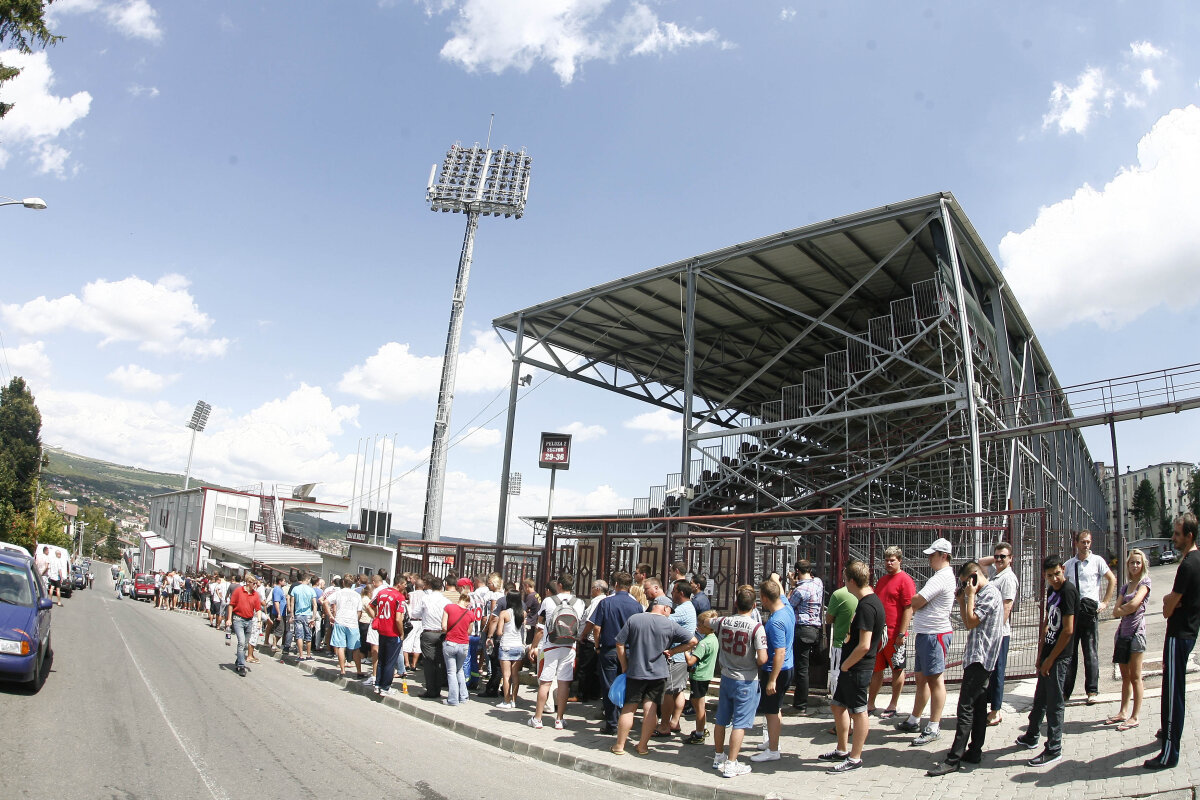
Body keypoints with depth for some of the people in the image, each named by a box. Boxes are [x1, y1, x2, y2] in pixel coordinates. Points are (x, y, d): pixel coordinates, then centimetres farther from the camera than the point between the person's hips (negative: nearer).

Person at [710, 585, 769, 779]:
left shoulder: (723, 622, -5)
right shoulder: (756, 628, -19)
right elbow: (762, 659, -23)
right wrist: (755, 665, -1)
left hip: (726, 677, 5)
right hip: (746, 681, -5)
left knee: (721, 720, 16)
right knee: (740, 723, 2)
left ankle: (718, 757, 31)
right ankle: (731, 765, 5)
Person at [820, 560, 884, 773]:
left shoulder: (866, 606, -23)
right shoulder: (870, 601, 10)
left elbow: (864, 646, -26)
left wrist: (845, 666, -16)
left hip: (857, 668, -10)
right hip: (852, 667, 10)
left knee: (858, 711, 2)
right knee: (838, 705, 18)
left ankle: (855, 758, 13)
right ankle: (842, 750, 30)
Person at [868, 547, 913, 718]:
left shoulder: (905, 580, -10)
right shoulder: (881, 580, 15)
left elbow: (909, 608, -15)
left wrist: (902, 634, -19)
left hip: (895, 634, -8)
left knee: (897, 669, 6)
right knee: (876, 669, 12)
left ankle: (893, 706, 15)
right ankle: (870, 704, 19)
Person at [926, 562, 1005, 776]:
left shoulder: (990, 594, -14)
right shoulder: (983, 593, 17)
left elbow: (971, 622, -18)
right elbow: (969, 623, 19)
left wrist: (970, 595, -12)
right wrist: (962, 600, 9)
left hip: (980, 658, -11)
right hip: (980, 659, 11)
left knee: (966, 708, -12)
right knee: (978, 706, 14)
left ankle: (954, 759, -12)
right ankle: (975, 752, 20)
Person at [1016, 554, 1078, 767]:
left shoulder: (1068, 591, -17)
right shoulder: (1052, 590, 10)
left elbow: (1068, 630, -20)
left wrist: (1050, 659, -15)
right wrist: (1041, 654, 13)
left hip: (1060, 656, -9)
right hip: (1049, 653, 9)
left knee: (1055, 703, 0)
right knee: (1040, 698, 20)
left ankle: (1054, 749, 11)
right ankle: (1031, 737, 35)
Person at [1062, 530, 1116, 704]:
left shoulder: (1097, 561, 2)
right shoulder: (1068, 564, 12)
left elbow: (1112, 580, 4)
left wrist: (1105, 602, 0)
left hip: (1090, 609, -3)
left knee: (1090, 652, -1)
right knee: (1069, 652, 6)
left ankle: (1092, 691, 9)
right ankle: (1066, 691, 12)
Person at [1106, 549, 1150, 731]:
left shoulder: (1145, 583, -2)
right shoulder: (1125, 587, 15)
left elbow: (1134, 604, -17)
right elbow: (1116, 612, 7)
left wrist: (1122, 607, 0)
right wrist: (1128, 609, -11)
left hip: (1136, 631, -6)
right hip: (1122, 632, 6)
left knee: (1135, 677, -2)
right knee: (1125, 676, 12)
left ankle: (1135, 717, 3)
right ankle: (1123, 712, 18)